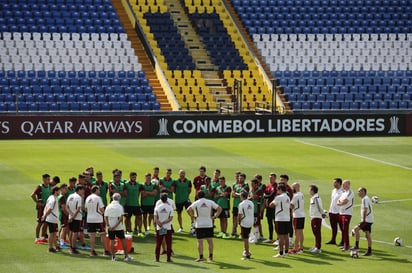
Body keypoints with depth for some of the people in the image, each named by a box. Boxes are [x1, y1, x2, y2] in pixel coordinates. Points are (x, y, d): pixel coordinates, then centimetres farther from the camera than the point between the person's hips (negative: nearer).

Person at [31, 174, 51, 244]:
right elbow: (32, 195, -23)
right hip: (41, 206, -7)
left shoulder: (49, 186, 7)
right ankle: (37, 238, 3)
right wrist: (37, 202, -19)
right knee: (40, 222, -2)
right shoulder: (39, 187, -15)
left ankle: (43, 237, 21)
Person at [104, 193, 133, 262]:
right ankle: (126, 256, 8)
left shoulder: (108, 207, 3)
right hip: (119, 227, -3)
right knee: (123, 240, 6)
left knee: (112, 241, 9)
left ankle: (113, 256, 9)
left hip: (110, 228, 3)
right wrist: (115, 226, -15)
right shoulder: (120, 206, -7)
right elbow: (121, 218, -14)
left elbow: (105, 217, -2)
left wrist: (108, 225, -9)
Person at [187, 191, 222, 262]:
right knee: (210, 241, 10)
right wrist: (215, 216, 4)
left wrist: (192, 216, -4)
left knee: (200, 241, 2)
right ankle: (210, 257, 12)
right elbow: (219, 209, 1)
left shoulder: (196, 203, -4)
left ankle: (201, 257, -1)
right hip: (209, 224, 2)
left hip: (199, 225, -2)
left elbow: (188, 210, -16)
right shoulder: (210, 202, 2)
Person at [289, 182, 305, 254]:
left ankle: (295, 249, -8)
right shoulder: (301, 195, 13)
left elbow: (291, 206, -13)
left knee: (297, 233, -8)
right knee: (301, 232, 15)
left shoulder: (296, 196, -15)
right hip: (302, 215, 9)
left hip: (297, 216, -9)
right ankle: (301, 247, 21)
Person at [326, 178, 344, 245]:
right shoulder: (333, 191, 15)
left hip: (339, 212, -8)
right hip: (332, 212, 8)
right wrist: (330, 209, 17)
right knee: (333, 227, 14)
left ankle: (343, 241, 4)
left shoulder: (342, 191, -12)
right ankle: (333, 240, 22)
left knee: (342, 227, -1)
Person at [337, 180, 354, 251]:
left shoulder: (350, 193, -10)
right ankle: (344, 244, 16)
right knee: (343, 230, 10)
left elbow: (345, 202, -19)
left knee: (345, 230, -10)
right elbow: (338, 202, 15)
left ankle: (346, 246, -9)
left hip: (347, 213, -9)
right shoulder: (343, 192, 18)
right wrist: (342, 202, -6)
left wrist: (340, 202, 0)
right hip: (341, 213, 9)